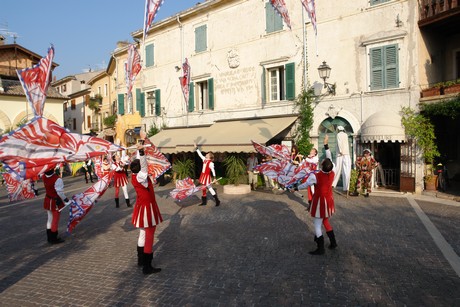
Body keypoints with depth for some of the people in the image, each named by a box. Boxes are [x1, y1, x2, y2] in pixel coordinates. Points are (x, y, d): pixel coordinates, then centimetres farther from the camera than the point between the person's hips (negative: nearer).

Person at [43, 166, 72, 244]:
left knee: (50, 219, 20)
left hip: (47, 201, 7)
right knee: (55, 220, 8)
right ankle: (53, 239, 19)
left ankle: (50, 238, 32)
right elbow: (60, 192, -23)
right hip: (56, 202, -7)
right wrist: (66, 201, -11)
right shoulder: (57, 179, -29)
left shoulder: (44, 176, -10)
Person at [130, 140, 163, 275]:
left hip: (141, 207, 9)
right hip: (147, 208, -9)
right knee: (149, 236, -2)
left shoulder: (134, 176, -2)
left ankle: (141, 259, 34)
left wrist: (140, 150, 12)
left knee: (143, 234, 20)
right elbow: (144, 165, -41)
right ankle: (147, 266, 5)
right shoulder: (141, 177, -24)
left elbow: (140, 162, 8)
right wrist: (142, 151, -50)